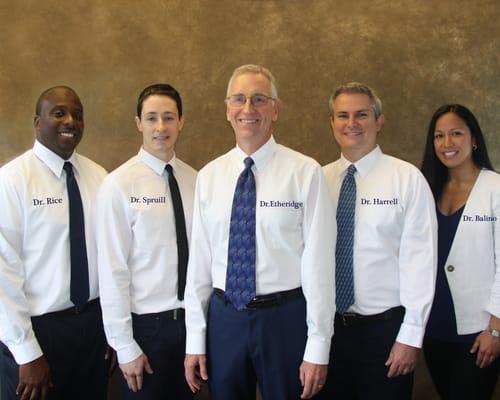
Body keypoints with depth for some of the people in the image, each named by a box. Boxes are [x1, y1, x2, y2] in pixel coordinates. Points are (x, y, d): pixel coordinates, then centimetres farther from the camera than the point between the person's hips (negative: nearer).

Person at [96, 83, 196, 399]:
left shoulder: (194, 180, 1)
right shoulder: (119, 185, -13)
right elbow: (112, 271, -13)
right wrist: (125, 346, -11)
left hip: (190, 319, 4)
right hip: (146, 324, -4)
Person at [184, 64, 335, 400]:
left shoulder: (305, 172, -8)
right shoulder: (208, 176, 4)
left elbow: (319, 263, -9)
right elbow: (199, 259, 4)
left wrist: (318, 350, -9)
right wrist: (195, 340, 5)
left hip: (285, 318, -3)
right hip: (224, 318, 3)